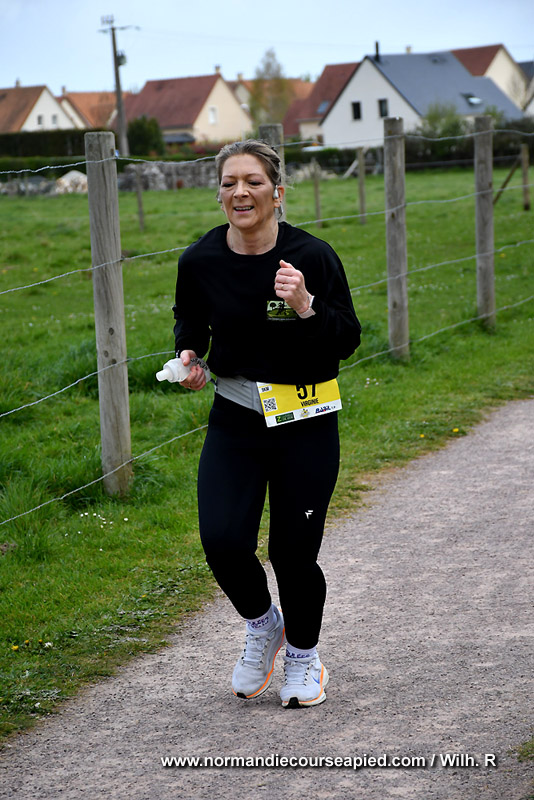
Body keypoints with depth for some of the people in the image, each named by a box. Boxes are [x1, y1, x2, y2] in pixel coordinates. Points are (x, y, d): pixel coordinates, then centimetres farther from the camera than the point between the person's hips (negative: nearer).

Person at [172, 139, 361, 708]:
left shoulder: (312, 256, -13)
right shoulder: (200, 261, -5)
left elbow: (346, 341, -9)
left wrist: (305, 306, -26)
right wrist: (188, 353, -6)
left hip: (305, 426, -2)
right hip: (234, 422, 2)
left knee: (293, 553, 1)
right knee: (222, 540, -13)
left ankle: (303, 655, 31)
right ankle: (262, 626, 20)